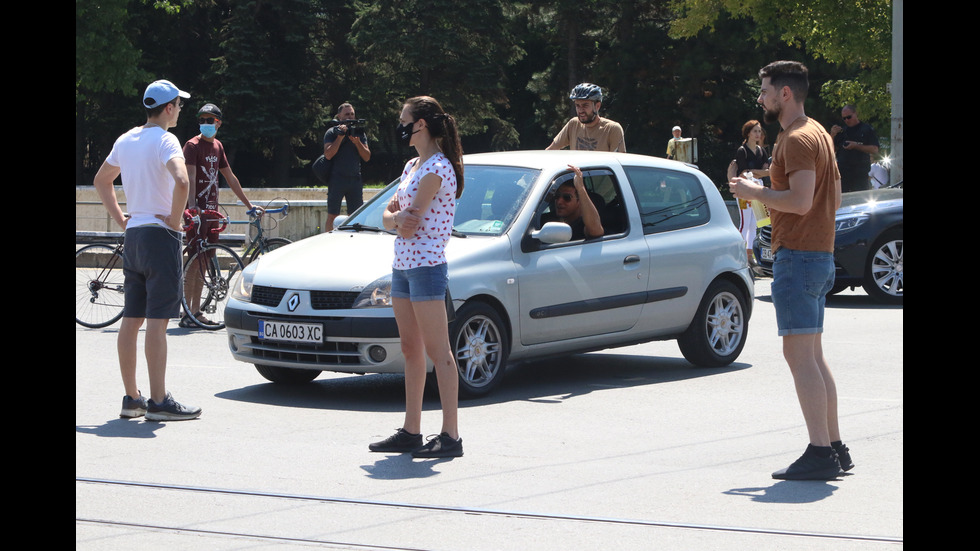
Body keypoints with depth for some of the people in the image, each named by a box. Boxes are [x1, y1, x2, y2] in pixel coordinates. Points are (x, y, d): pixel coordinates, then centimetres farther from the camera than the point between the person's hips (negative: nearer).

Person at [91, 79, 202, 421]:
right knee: (157, 320, -9)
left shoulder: (126, 140, 13)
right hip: (160, 236, -8)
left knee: (131, 320, 10)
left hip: (133, 236, 8)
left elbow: (101, 181, 27)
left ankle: (131, 399, 15)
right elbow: (181, 181, -30)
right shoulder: (164, 140, -12)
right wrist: (174, 220, -16)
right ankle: (159, 402, -10)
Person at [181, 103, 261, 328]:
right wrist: (192, 207, -35)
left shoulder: (217, 146, 15)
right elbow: (190, 177, -21)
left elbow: (230, 178, 22)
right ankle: (186, 314, -6)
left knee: (203, 261, 9)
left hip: (211, 210, 7)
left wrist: (249, 205, 22)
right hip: (196, 211, -7)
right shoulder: (193, 145, -9)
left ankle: (197, 311, 14)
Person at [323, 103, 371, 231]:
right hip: (337, 179, -3)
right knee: (332, 217, -2)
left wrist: (357, 142, -10)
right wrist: (340, 137, -16)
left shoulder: (359, 132, 12)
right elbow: (328, 155, -11)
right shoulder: (332, 132, 2)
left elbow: (367, 157, 6)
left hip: (355, 179, 3)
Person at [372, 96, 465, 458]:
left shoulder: (437, 169, -14)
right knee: (411, 350, 12)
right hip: (402, 265, 10)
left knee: (438, 352, -9)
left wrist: (401, 220, 2)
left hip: (427, 265, -10)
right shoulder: (413, 166, 16)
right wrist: (396, 218, -7)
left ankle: (451, 436, -9)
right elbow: (389, 217, 15)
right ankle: (411, 431, 17)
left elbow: (411, 226, -18)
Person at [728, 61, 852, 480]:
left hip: (797, 256, -11)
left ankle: (820, 453, -14)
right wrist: (766, 194, 20)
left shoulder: (797, 139, -14)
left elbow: (800, 200, -25)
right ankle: (835, 448, 16)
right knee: (813, 355, 14)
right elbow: (834, 197, 23)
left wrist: (754, 192, -11)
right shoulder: (819, 134, 18)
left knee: (799, 354, -11)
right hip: (821, 253, 11)